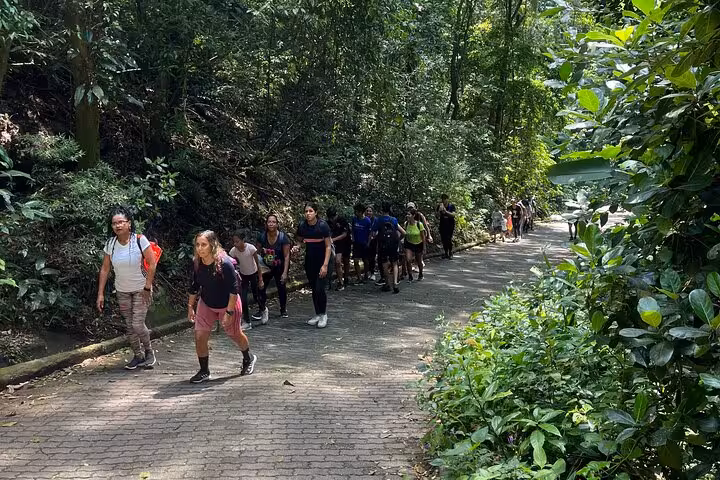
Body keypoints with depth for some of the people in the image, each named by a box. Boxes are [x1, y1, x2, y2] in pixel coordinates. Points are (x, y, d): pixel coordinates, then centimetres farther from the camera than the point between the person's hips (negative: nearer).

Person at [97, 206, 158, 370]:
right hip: (122, 291, 4)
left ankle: (149, 351, 16)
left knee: (138, 324, -9)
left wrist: (147, 287, -15)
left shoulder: (139, 240, -18)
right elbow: (105, 269, -1)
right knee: (129, 326, 10)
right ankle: (138, 356, 26)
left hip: (141, 290, -4)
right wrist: (100, 294, -4)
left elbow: (151, 264, -15)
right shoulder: (110, 244, -7)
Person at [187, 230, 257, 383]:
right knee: (199, 336, -6)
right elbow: (194, 286, 3)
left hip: (227, 305, -4)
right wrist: (190, 306, 6)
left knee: (235, 334, 16)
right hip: (206, 304, 4)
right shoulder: (196, 263, -13)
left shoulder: (224, 263, -30)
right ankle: (204, 371, 12)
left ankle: (248, 359, 45)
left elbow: (234, 290, -25)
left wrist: (229, 312, -26)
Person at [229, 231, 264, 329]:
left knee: (256, 297, 7)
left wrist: (260, 280, -16)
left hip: (254, 274, -2)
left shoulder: (251, 248, -27)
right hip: (243, 275, 2)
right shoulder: (233, 251, -20)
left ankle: (263, 311, 41)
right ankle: (246, 322, 4)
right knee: (242, 299, -9)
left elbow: (258, 264, -18)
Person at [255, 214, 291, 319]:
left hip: (280, 268, -2)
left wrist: (285, 272, -21)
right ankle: (262, 310, 3)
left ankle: (283, 310, 27)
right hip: (265, 267, 2)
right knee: (261, 287, -8)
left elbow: (286, 256, -17)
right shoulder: (262, 236, -11)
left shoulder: (283, 237, -18)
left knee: (281, 288, 7)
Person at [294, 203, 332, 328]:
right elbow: (300, 241, 12)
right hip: (309, 261, 5)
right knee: (313, 288, 9)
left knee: (319, 288, -11)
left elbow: (328, 246, -14)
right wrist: (297, 246, -12)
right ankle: (317, 314, 22)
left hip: (322, 260, -4)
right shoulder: (302, 226, -4)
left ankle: (323, 314, 8)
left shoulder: (323, 225, -16)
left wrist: (325, 265, -19)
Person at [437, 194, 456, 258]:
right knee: (444, 239, 2)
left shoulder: (451, 206, -7)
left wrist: (445, 211, -30)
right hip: (442, 225, 3)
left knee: (449, 239, -11)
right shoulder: (439, 206, 0)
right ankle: (446, 253, 13)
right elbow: (438, 215, -8)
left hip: (450, 225, -3)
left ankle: (450, 253, 1)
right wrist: (440, 210, -26)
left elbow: (453, 214, -19)